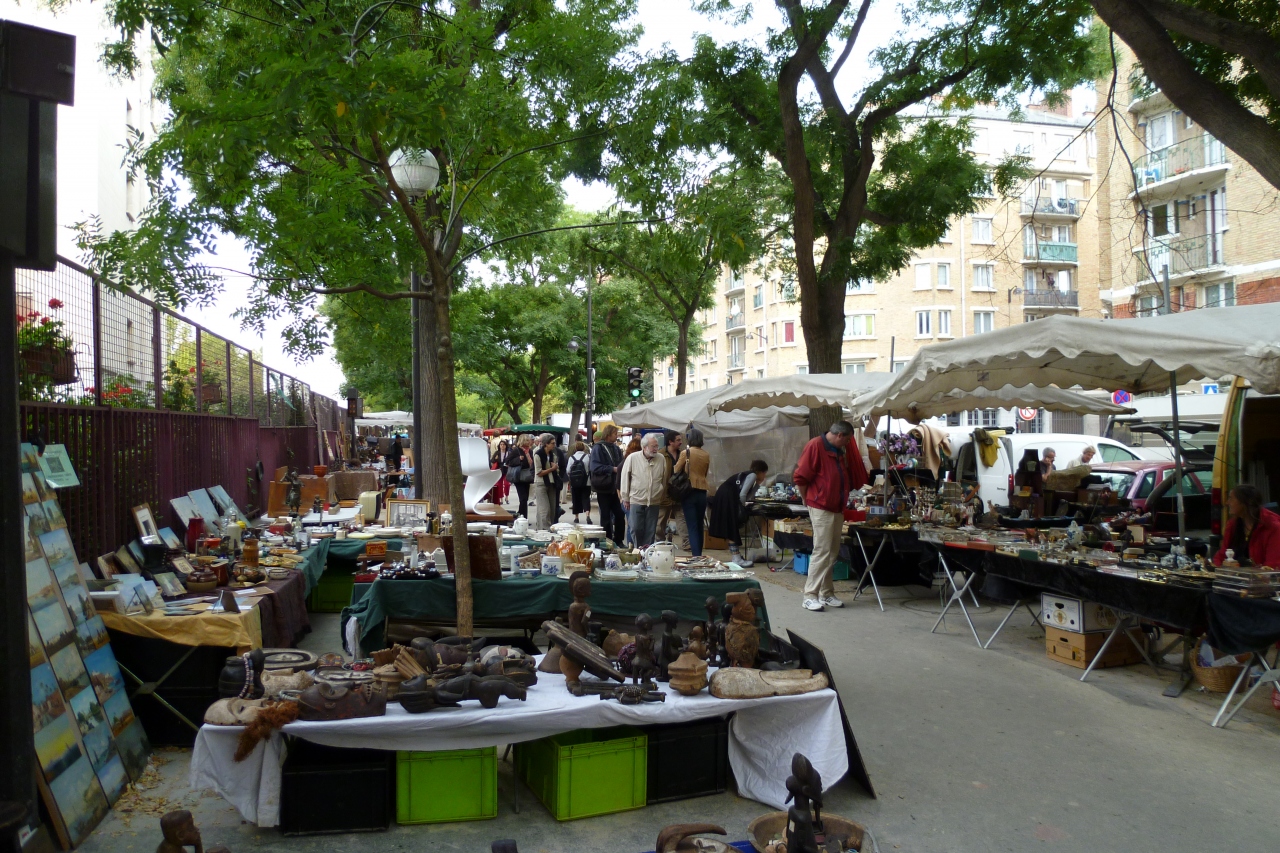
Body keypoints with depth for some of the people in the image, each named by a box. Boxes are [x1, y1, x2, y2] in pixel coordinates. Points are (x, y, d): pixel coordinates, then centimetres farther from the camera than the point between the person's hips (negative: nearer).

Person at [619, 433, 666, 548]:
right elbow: (625, 478, 0)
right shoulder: (632, 458, -5)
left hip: (654, 502, 2)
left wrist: (662, 498, 13)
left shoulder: (661, 459, 1)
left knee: (650, 530, 6)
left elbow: (664, 480, 10)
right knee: (636, 529, -2)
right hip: (636, 500, -2)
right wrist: (625, 498, 2)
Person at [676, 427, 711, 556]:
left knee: (692, 527, -4)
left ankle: (696, 556, -11)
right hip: (702, 492, 4)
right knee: (699, 526, 14)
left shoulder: (686, 453, -8)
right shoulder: (706, 455, 4)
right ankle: (699, 554, 20)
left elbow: (677, 470, 2)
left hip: (689, 492, -4)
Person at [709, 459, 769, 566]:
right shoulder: (753, 475, -3)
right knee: (732, 529, -6)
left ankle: (737, 555, 22)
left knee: (731, 529, 14)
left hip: (724, 498, 10)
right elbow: (742, 494, -11)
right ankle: (736, 559, -4)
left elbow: (747, 495, 22)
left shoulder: (747, 474, 24)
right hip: (727, 499, -10)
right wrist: (742, 509, 0)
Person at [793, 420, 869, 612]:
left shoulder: (841, 451, 14)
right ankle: (810, 596, -5)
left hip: (838, 509, 9)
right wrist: (808, 499, -5)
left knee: (832, 553, 11)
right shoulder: (815, 446, -13)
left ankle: (827, 594, 18)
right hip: (821, 508, -9)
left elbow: (849, 477, 25)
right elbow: (801, 477, -14)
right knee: (822, 551, -10)